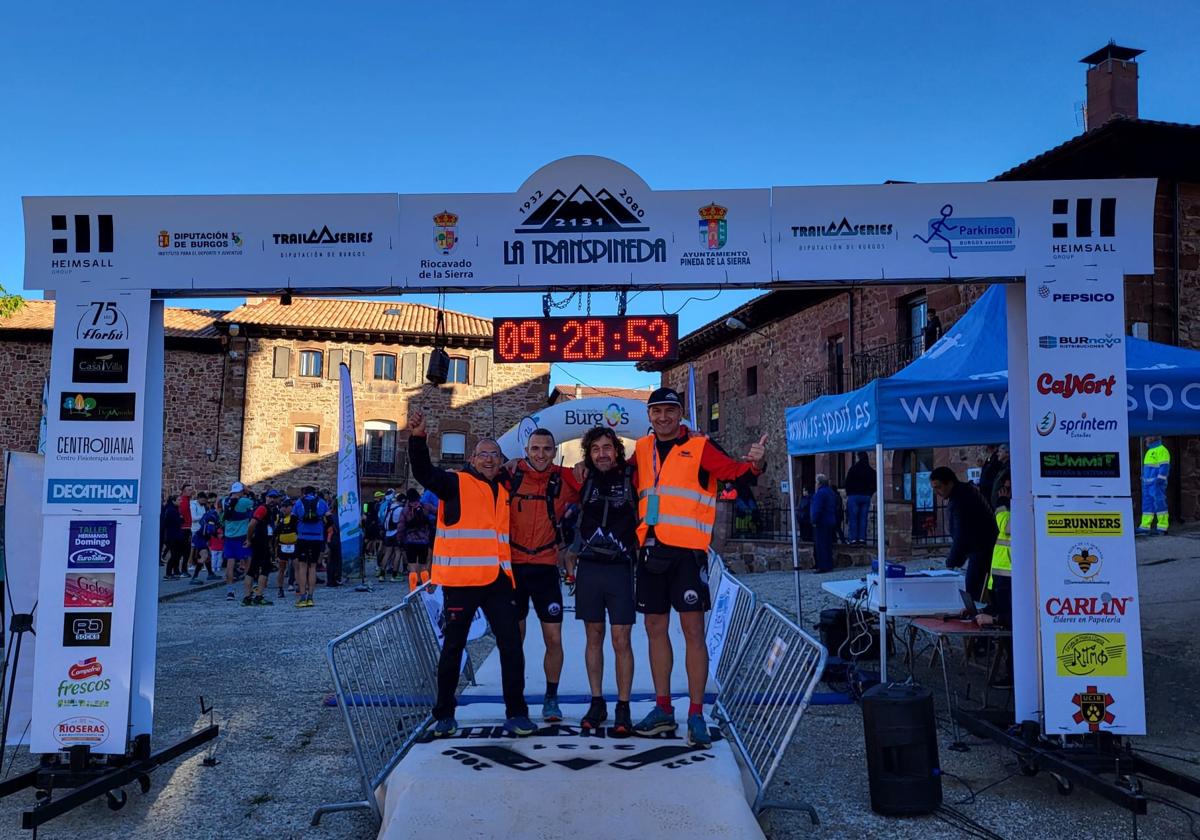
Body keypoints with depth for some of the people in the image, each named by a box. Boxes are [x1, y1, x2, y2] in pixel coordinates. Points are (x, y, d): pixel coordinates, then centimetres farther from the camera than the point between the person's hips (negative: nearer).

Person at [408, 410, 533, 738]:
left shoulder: (503, 491, 18)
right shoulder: (455, 483, 1)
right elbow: (424, 472, -15)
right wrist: (417, 438, -30)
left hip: (496, 580, 5)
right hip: (460, 580, -5)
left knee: (511, 644, 1)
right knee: (453, 647, 4)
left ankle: (516, 712, 9)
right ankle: (444, 714, 18)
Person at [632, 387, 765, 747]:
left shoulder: (699, 447, -2)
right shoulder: (642, 449, 12)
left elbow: (733, 471, -13)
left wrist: (753, 464, -32)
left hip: (687, 551, -5)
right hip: (651, 550, 5)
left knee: (693, 630, -4)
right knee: (655, 628, 11)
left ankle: (696, 715, 4)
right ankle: (663, 710, 23)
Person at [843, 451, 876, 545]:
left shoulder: (853, 469, -6)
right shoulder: (871, 471, 6)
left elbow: (847, 483, -6)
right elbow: (874, 485, 8)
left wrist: (848, 495, 5)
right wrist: (869, 494, 15)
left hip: (854, 496, -4)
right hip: (866, 497, 4)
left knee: (853, 518, 0)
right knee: (863, 518, 6)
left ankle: (853, 539, -4)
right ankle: (862, 539, 2)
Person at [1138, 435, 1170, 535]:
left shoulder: (1161, 450, -10)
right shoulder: (1150, 451, 19)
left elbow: (1164, 467, -17)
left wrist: (1159, 480, -22)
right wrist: (1144, 479, 22)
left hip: (1156, 484, -10)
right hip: (1148, 484, 10)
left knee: (1159, 504, -8)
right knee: (1147, 504, 9)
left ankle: (1162, 527, -6)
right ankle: (1145, 526, 11)